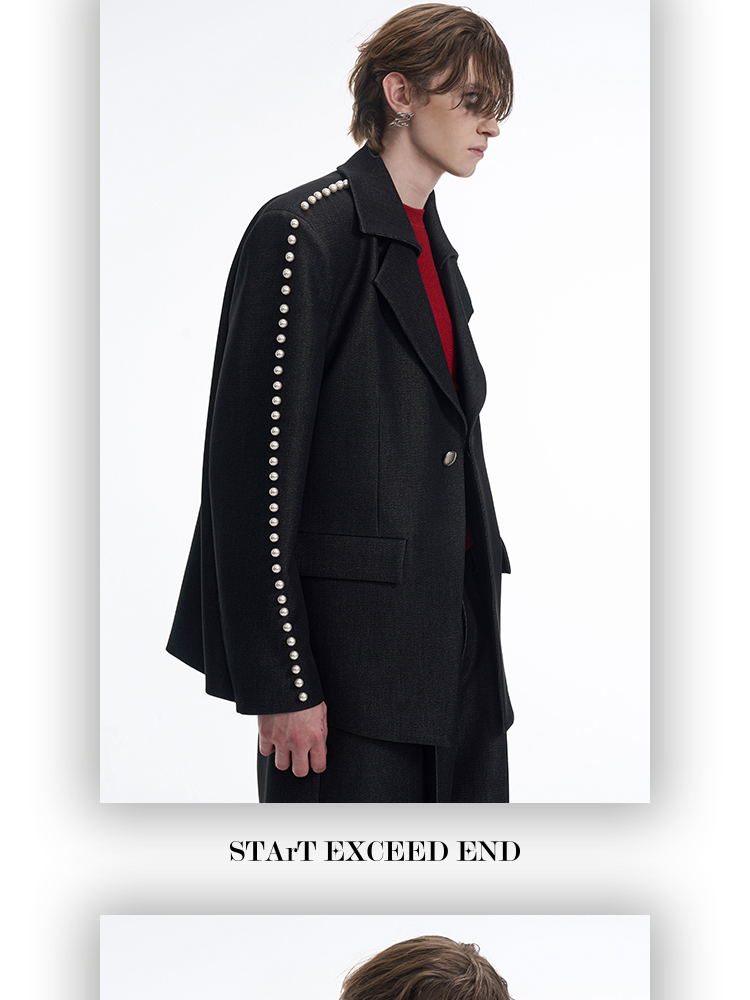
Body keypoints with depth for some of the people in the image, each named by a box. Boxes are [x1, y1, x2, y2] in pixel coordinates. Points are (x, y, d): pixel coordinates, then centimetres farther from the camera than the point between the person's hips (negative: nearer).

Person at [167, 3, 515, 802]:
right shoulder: (306, 232, -11)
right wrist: (281, 683, -18)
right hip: (349, 642, -8)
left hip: (448, 635, 8)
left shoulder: (433, 248, 16)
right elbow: (251, 468, -15)